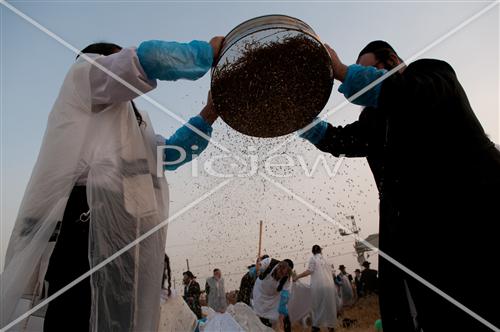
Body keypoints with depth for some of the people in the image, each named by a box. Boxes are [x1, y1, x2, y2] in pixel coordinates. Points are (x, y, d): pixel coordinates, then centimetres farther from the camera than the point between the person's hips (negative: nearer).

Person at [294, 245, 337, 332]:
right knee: (329, 305, 11)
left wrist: (297, 276, -3)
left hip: (318, 285, -4)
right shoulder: (325, 259, 19)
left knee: (317, 305, 5)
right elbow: (330, 272, 18)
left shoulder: (312, 258, 4)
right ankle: (331, 325, 18)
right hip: (329, 285, 4)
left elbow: (309, 271, -8)